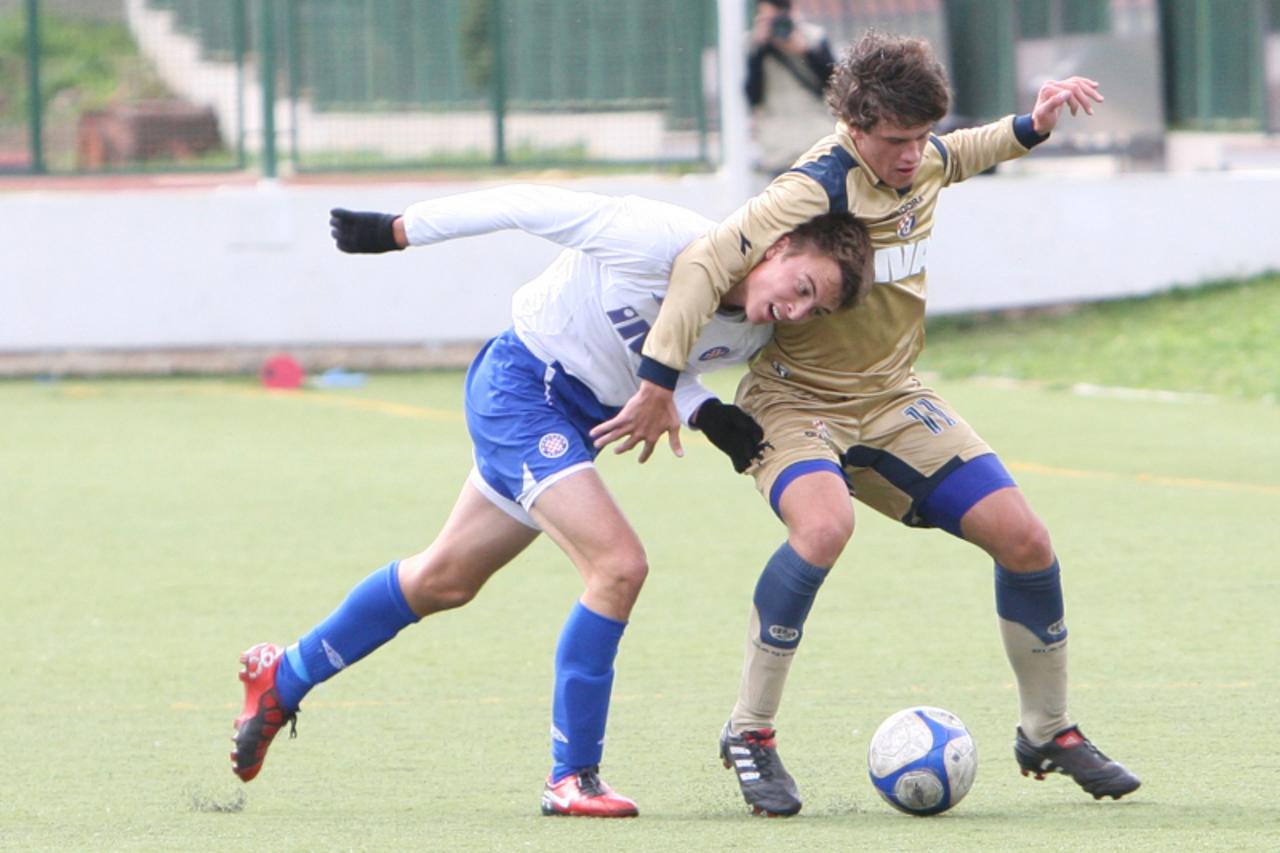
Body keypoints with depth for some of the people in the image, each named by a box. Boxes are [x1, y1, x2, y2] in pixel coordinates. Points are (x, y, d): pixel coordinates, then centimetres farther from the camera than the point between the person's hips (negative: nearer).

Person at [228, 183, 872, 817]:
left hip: (578, 421, 9)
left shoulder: (751, 336, -5)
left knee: (445, 580, 19)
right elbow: (531, 206, -19)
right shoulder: (667, 240, -28)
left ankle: (282, 679, 38)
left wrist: (704, 413, -10)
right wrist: (397, 231, -14)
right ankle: (571, 776, -10)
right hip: (520, 386, -9)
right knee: (619, 565, -21)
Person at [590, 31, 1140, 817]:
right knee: (825, 524, -37)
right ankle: (750, 733, -22)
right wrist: (658, 385, -31)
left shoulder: (920, 162, -2)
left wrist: (1033, 126, 10)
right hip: (796, 400, -7)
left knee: (1024, 538, -4)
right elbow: (702, 265, -29)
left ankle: (1048, 730, 18)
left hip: (892, 399, 7)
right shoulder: (815, 191, -25)